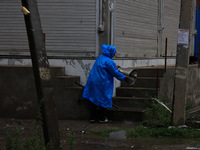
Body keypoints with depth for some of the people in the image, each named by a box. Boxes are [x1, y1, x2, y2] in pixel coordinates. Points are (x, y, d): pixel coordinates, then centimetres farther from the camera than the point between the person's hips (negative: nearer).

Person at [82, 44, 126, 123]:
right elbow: (115, 73, -11)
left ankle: (92, 118, 15)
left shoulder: (100, 57, 9)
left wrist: (115, 67, 37)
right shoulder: (109, 62, -17)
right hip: (102, 83, -8)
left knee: (93, 99, 11)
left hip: (93, 81, 8)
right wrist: (123, 78, 3)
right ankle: (102, 118, 14)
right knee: (104, 99, 7)